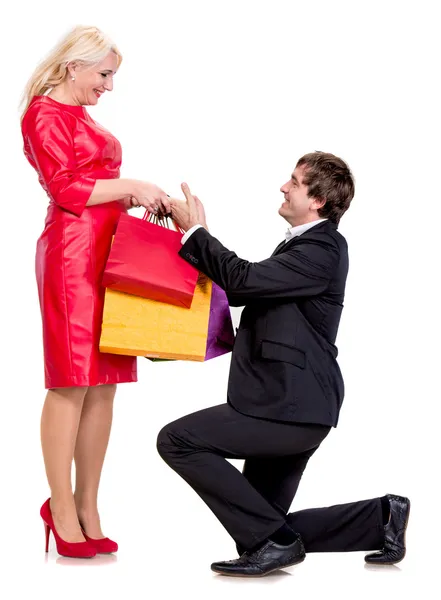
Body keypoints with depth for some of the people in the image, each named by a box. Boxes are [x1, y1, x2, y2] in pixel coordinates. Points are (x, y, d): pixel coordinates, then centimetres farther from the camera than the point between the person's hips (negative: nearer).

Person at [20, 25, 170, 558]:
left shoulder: (82, 118, 22)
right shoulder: (44, 113, -4)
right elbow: (66, 187, -12)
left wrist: (131, 198, 10)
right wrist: (130, 186, -8)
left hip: (107, 253, 9)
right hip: (72, 253, -9)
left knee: (103, 385, 5)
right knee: (72, 383, -7)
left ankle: (87, 509, 10)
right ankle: (63, 510, 0)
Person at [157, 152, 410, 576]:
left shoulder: (322, 251, -14)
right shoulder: (301, 245, 19)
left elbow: (244, 280, -23)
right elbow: (242, 290, 17)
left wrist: (196, 231, -11)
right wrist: (194, 235, 9)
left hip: (291, 406, -10)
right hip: (290, 404, 10)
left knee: (176, 440, -13)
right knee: (259, 526, 14)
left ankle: (273, 539, -9)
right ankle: (382, 517, 18)